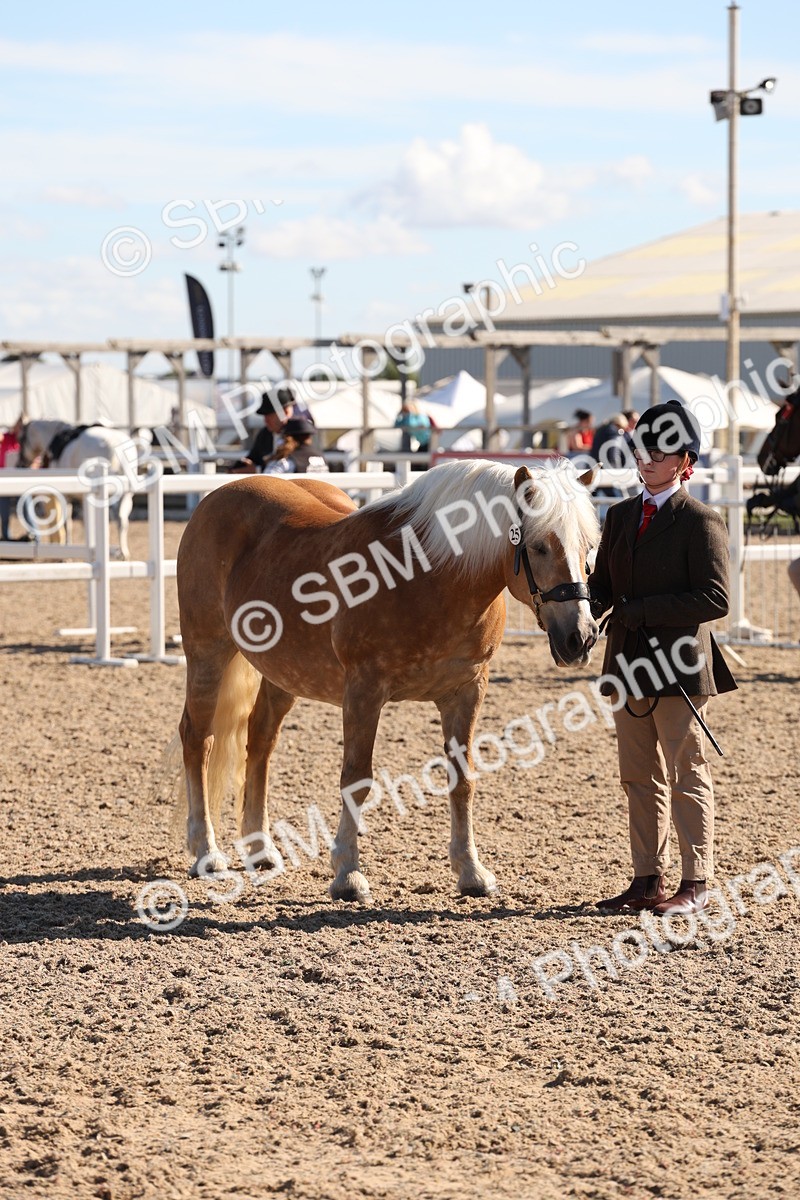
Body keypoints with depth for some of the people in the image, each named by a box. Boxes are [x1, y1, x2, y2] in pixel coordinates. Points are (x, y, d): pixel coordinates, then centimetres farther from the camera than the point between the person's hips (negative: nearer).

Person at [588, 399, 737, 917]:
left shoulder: (701, 522, -9)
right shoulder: (621, 516, 12)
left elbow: (715, 600, -16)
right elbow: (604, 582, 15)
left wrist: (641, 611, -20)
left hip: (679, 667, -7)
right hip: (629, 667, 7)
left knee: (688, 777, 0)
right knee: (640, 779, 11)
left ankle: (696, 884, 7)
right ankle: (648, 880, 18)